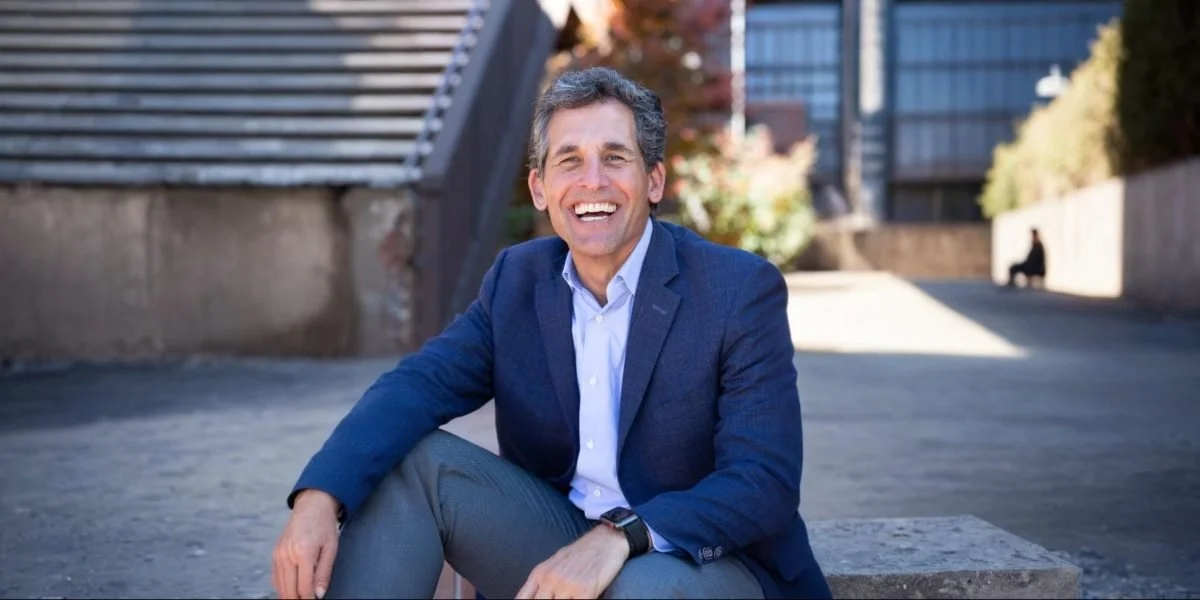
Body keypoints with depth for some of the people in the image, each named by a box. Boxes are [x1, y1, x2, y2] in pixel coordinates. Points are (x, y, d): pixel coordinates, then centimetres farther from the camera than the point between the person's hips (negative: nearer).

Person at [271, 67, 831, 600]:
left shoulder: (742, 290, -13)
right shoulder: (517, 280, 3)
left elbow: (765, 483, -20)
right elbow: (417, 384, -11)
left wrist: (619, 537, -35)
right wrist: (319, 498, -31)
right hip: (557, 544, 5)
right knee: (407, 457, -15)